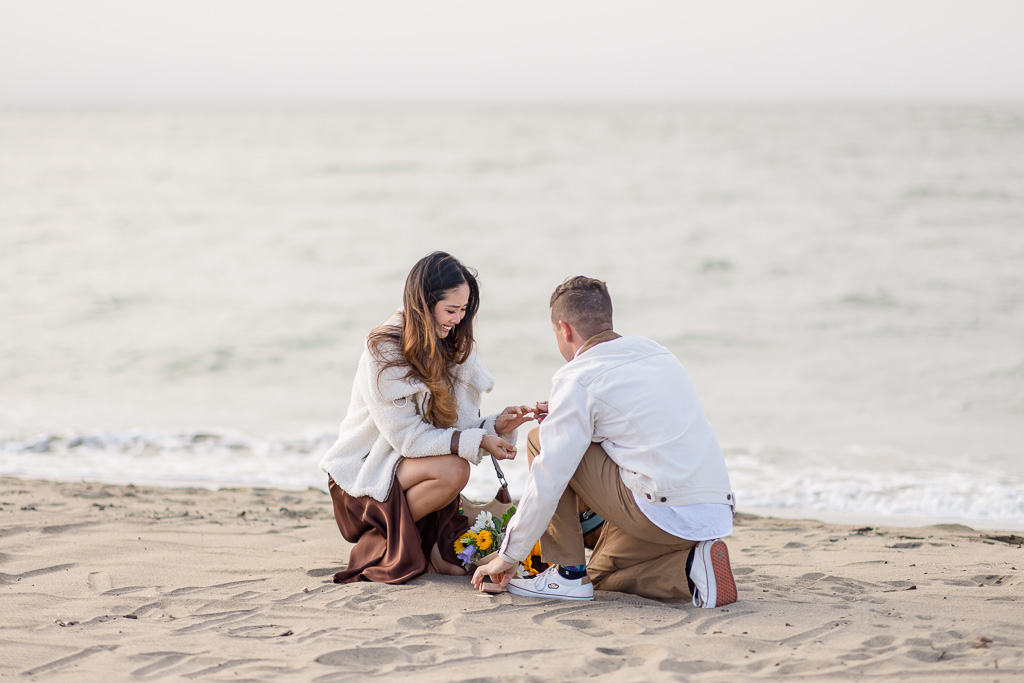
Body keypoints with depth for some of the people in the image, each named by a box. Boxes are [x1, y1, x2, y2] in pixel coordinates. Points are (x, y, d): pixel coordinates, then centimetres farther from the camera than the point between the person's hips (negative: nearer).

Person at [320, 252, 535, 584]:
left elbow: (453, 428, -1)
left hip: (408, 467, 7)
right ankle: (382, 541, -12)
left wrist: (496, 426, -21)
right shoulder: (383, 352, -19)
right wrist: (477, 441, -27)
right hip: (365, 475, -7)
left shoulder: (454, 348, 3)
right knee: (453, 470, -31)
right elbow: (408, 437, -21)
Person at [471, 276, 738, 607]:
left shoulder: (578, 378, -5)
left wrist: (508, 556, 4)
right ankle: (690, 567, 4)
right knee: (603, 571, 29)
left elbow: (546, 483, -6)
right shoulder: (654, 351, 16)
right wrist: (568, 418, 31)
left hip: (663, 513, -8)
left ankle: (569, 573, 7)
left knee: (541, 440, 5)